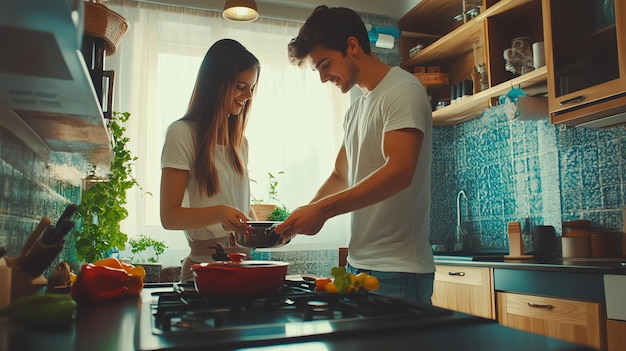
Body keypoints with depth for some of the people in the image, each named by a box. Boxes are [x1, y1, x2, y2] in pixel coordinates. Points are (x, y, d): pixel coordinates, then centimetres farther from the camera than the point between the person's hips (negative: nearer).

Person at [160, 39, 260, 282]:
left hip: (244, 260, 6)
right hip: (205, 263, -6)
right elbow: (169, 216, -10)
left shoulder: (239, 140, 15)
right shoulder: (182, 133, -7)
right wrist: (218, 213, -27)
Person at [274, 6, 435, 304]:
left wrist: (322, 209, -22)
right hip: (358, 263, 8)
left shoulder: (403, 90, -10)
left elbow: (398, 172, -23)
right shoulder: (356, 109, 17)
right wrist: (302, 216, 3)